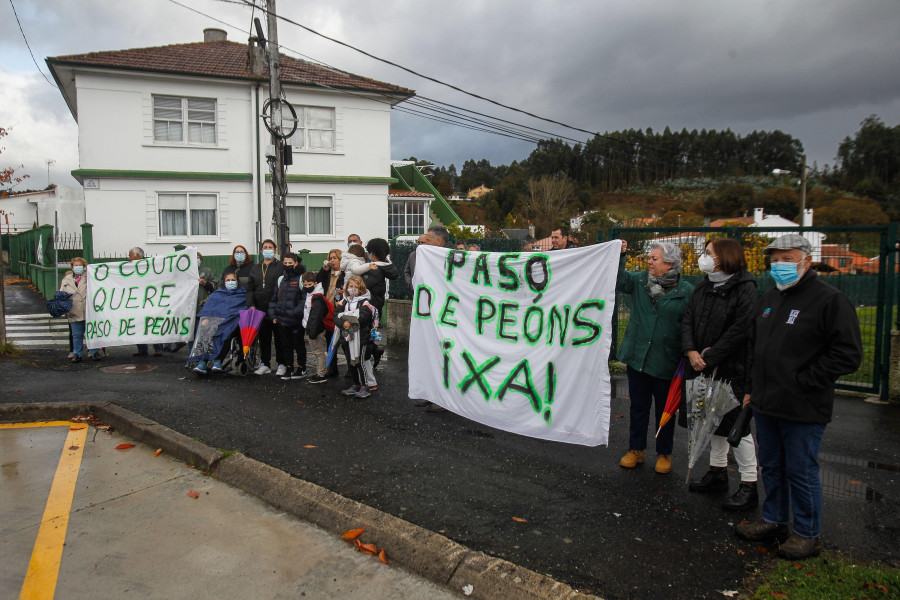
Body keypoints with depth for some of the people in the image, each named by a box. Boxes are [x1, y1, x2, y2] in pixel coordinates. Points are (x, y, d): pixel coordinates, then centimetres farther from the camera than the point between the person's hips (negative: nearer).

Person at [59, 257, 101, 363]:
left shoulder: (89, 277, 7)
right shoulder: (67, 279, 12)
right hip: (74, 312, 2)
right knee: (77, 334, 8)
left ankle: (94, 353, 13)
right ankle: (77, 354, 17)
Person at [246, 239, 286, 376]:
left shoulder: (281, 267, 1)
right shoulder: (255, 268, 17)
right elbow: (250, 288, 13)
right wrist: (251, 305, 0)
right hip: (261, 309, 5)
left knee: (279, 337, 1)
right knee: (263, 338, 10)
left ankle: (281, 364, 9)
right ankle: (264, 364, 19)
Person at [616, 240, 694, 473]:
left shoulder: (687, 292, -8)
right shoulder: (640, 280, 3)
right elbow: (619, 280, -3)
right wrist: (619, 256, -15)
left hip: (665, 363, -3)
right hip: (637, 357, 3)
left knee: (665, 409, 13)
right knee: (638, 406, 14)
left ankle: (664, 454, 31)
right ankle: (635, 450, 29)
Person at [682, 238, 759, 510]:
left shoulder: (745, 288, -13)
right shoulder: (703, 287, 10)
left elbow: (740, 329, -19)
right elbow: (687, 320, 7)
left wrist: (710, 356, -18)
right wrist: (691, 351, -8)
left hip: (731, 369, -7)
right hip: (702, 367, 7)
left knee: (736, 424, -2)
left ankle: (749, 486, 10)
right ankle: (717, 473, 32)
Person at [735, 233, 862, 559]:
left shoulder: (830, 300, -12)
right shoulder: (767, 299, 12)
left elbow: (848, 354, -15)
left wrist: (804, 382, -16)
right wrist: (751, 388, 15)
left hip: (803, 410, -7)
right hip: (765, 404, 7)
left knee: (801, 471, 5)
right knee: (771, 466, 19)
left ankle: (807, 533, 23)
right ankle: (774, 521, 35)